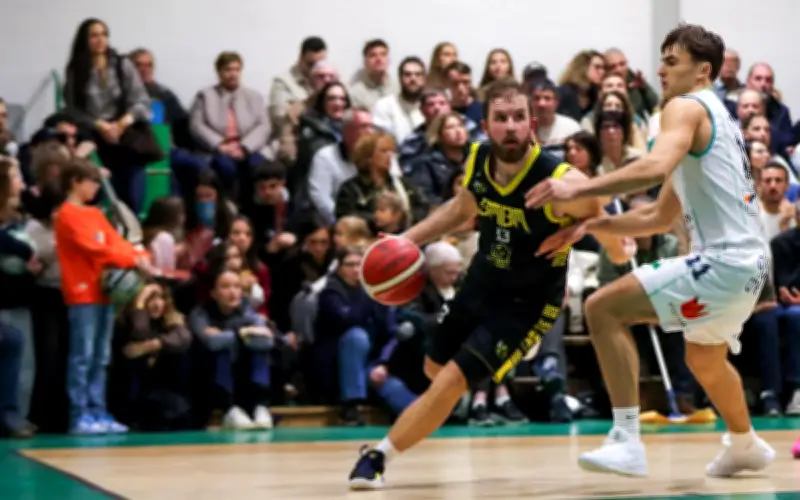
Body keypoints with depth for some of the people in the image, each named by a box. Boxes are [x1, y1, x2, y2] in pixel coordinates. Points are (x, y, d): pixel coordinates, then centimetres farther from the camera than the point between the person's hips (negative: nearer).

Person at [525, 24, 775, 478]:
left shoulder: (688, 107, -6)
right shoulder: (717, 118, 23)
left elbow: (654, 168, -28)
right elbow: (660, 218, 24)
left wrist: (578, 190, -27)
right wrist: (589, 225, 16)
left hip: (725, 261, -10)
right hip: (750, 262, 10)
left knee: (604, 308, -15)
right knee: (704, 359, 34)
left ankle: (628, 441, -20)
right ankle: (746, 446, 55)